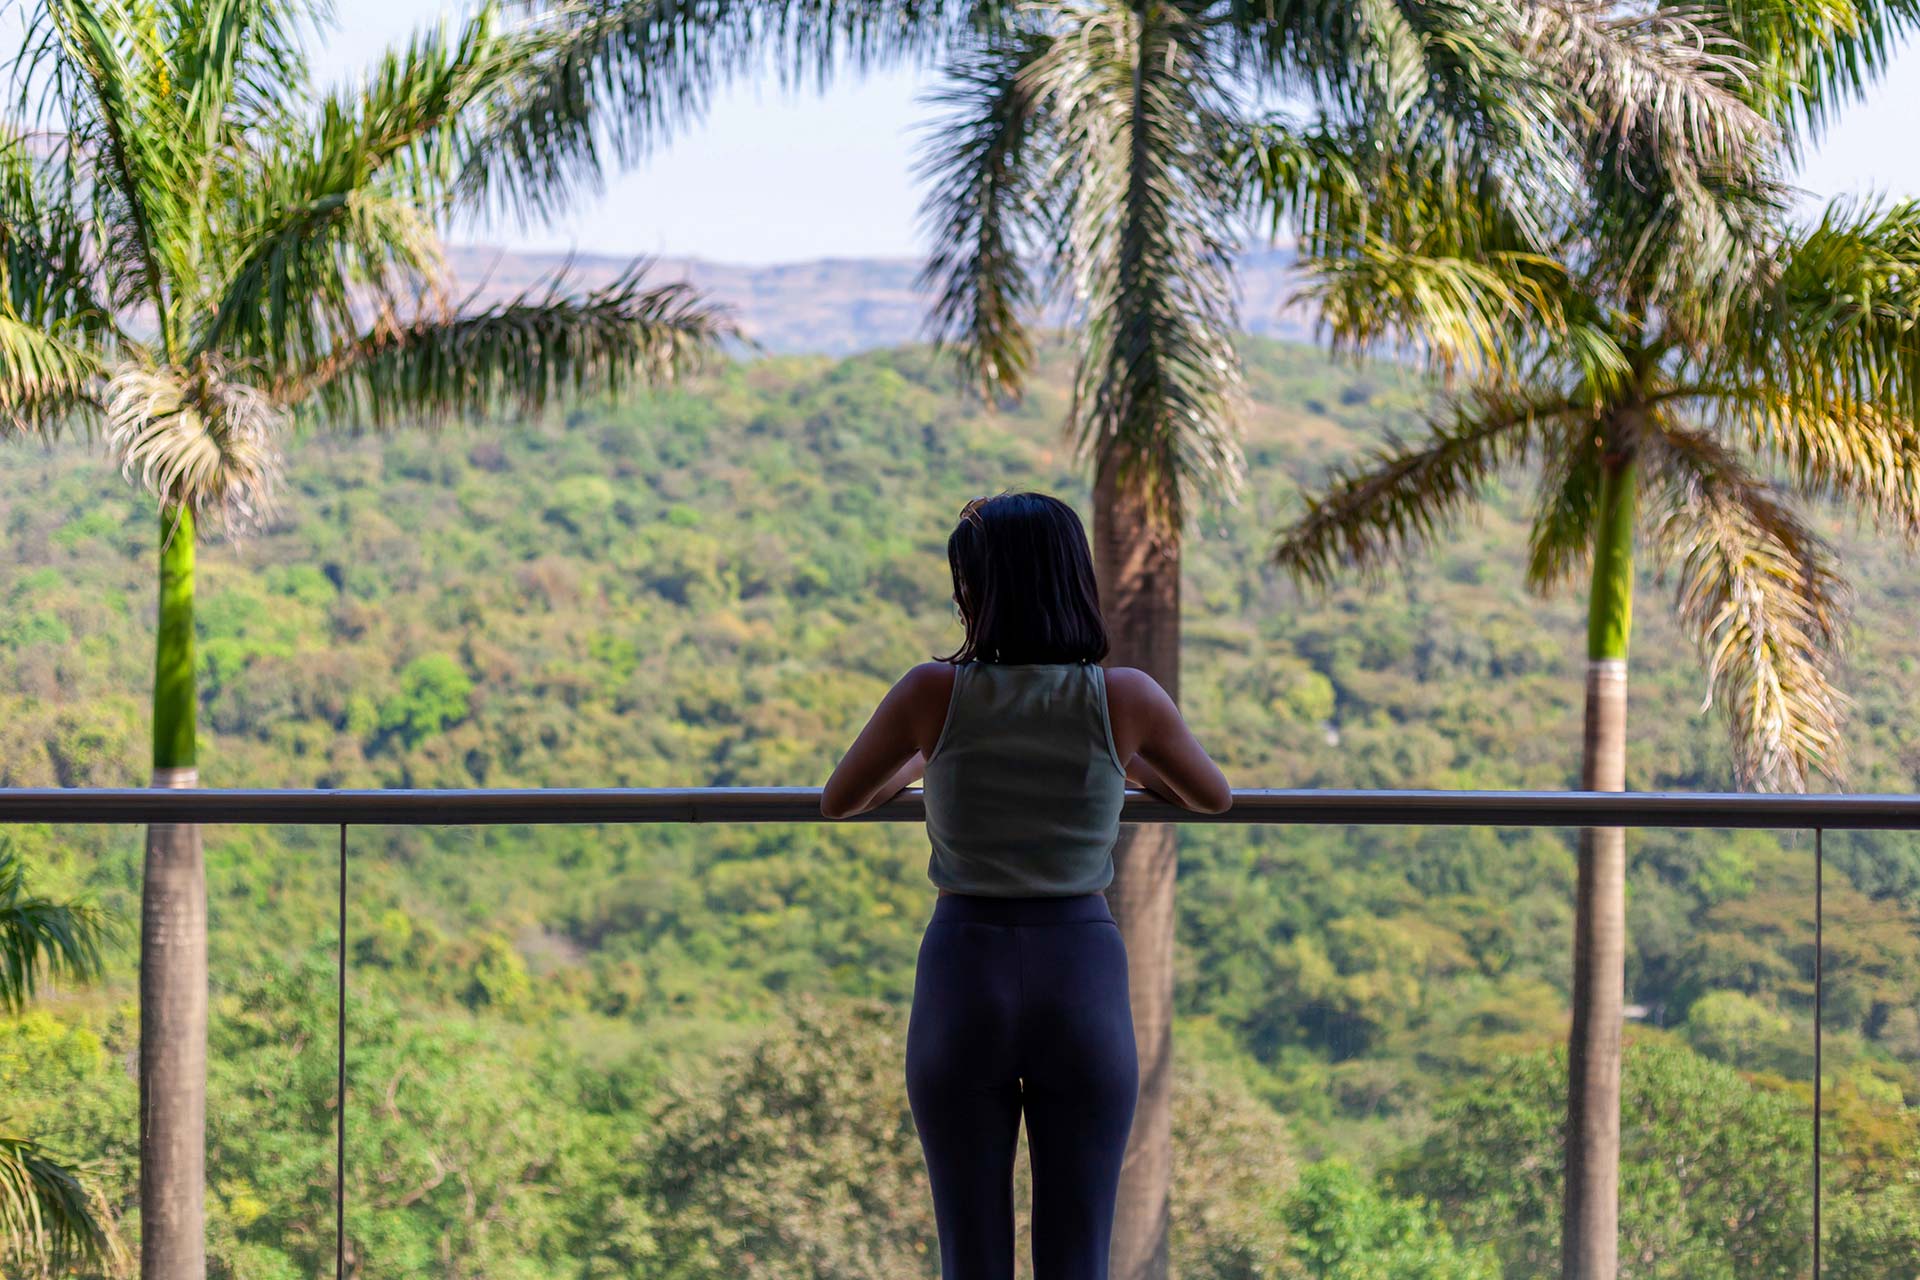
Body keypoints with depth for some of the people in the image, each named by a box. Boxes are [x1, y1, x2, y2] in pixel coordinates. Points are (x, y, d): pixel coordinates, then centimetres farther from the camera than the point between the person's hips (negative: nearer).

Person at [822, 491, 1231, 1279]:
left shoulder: (934, 693, -6)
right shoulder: (1126, 699, -5)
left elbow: (837, 802, 11)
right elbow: (1214, 797, 15)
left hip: (963, 979, 0)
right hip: (1082, 976, 0)